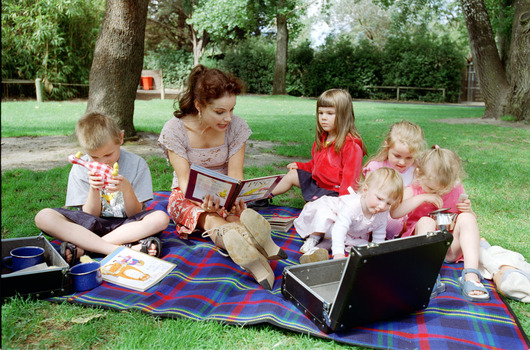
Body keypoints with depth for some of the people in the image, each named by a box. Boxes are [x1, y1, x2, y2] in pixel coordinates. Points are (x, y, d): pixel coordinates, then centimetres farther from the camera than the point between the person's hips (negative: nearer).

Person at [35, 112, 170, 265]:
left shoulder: (137, 164, -6)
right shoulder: (80, 168, -3)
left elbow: (135, 215, -5)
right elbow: (90, 216, -3)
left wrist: (127, 188, -24)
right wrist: (93, 189, -21)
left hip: (126, 225, 0)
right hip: (91, 226, 1)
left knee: (161, 218, -31)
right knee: (43, 217, -22)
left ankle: (81, 247, -28)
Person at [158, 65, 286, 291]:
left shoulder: (236, 126, -11)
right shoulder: (174, 130, -16)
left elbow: (235, 176, -13)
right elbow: (185, 181, -20)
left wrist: (237, 200, -38)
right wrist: (205, 203, -43)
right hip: (188, 197, -3)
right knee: (213, 221, -36)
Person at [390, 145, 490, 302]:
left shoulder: (457, 191, 4)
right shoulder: (413, 191, -3)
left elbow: (472, 219, 14)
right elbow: (394, 212, -22)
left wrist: (468, 209, -10)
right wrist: (422, 198, -25)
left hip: (450, 249, 2)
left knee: (467, 218, -22)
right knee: (426, 221, -30)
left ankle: (471, 275, -36)